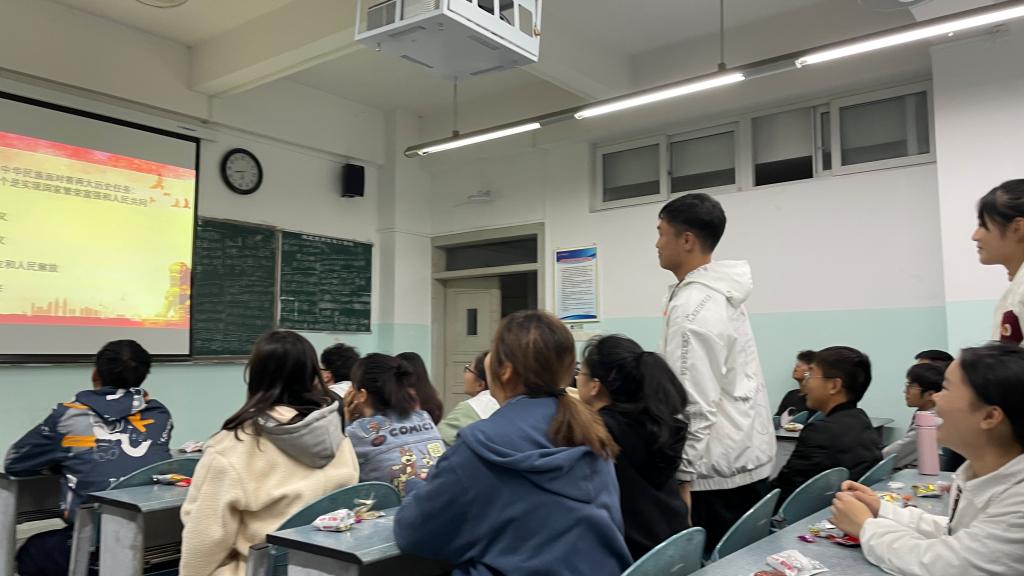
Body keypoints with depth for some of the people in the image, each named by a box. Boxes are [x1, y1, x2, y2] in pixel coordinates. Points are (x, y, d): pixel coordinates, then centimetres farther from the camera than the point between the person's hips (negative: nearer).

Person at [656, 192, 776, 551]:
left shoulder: (691, 307, -19)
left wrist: (683, 480, -17)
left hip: (717, 470, -9)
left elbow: (695, 404, -22)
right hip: (748, 459, 9)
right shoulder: (722, 293, 10)